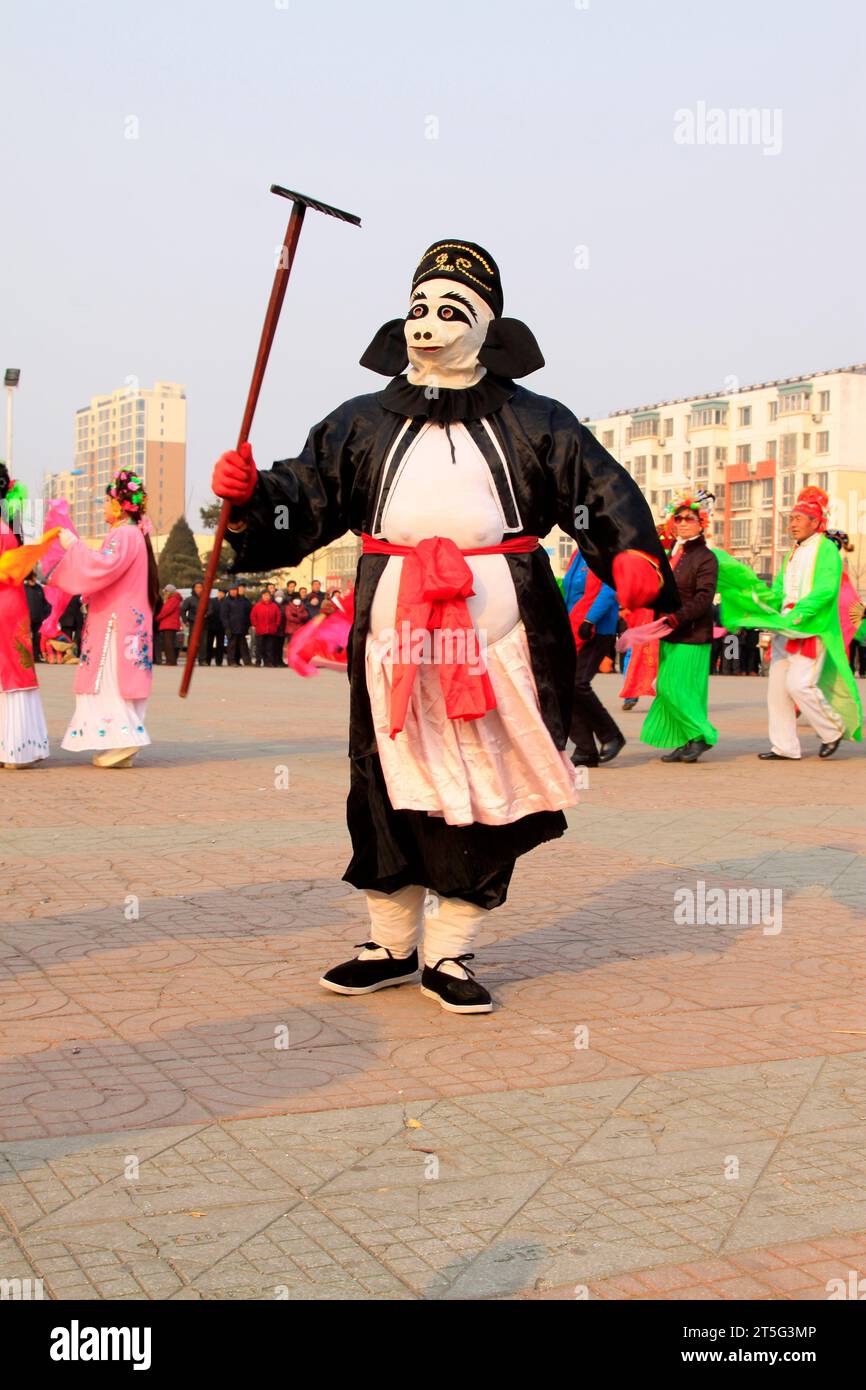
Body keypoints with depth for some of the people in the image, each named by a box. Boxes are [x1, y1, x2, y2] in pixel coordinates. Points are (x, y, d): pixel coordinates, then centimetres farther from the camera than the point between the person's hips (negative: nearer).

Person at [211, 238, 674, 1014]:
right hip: (395, 634, 2)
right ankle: (391, 945, 23)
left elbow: (604, 494, 3)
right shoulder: (364, 424, 13)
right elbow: (304, 501, 12)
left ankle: (449, 954, 16)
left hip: (499, 633, -1)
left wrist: (633, 555, -16)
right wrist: (250, 495, -8)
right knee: (391, 790, 6)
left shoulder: (533, 425, 8)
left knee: (486, 795, 2)